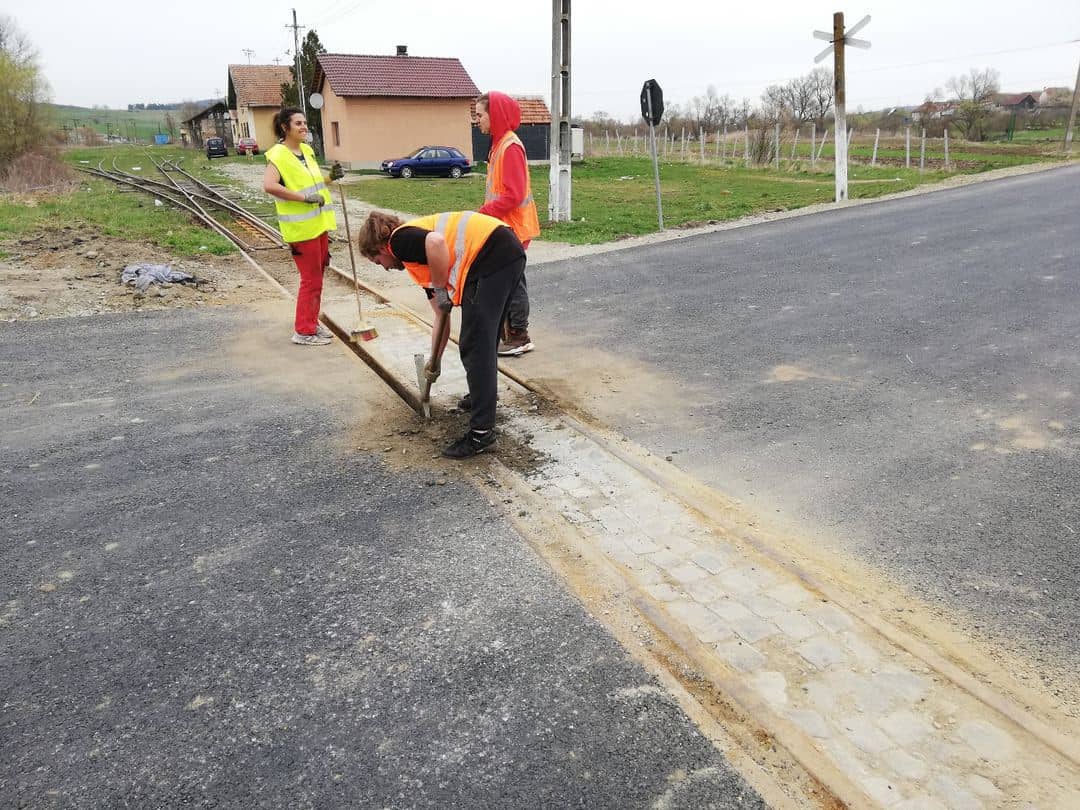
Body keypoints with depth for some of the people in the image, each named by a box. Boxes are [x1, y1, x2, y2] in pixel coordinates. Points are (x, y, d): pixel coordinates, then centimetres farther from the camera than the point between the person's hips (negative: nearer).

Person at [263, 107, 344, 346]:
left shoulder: (306, 150, 12)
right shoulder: (278, 155, -14)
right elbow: (269, 185, -28)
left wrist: (331, 177, 5)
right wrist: (306, 197, -27)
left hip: (319, 224, 8)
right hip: (301, 227, -8)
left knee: (317, 277, 16)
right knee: (311, 279, -3)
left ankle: (311, 322, 29)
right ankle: (303, 331, 9)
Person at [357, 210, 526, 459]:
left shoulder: (400, 240, 3)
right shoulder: (418, 252, 28)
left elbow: (436, 242, -22)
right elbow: (442, 314, 32)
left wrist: (439, 290, -8)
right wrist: (434, 360, 40)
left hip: (492, 257, -10)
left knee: (474, 347, -4)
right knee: (485, 339, 26)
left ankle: (481, 432, -1)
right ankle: (485, 395, 46)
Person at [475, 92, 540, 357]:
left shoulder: (510, 146, -17)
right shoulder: (499, 144, 12)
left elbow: (513, 195, -23)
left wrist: (484, 214, -18)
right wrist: (485, 213, 10)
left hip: (512, 228, -9)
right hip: (502, 227, 9)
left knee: (512, 281, -2)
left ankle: (520, 337, 7)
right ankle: (510, 331, 25)